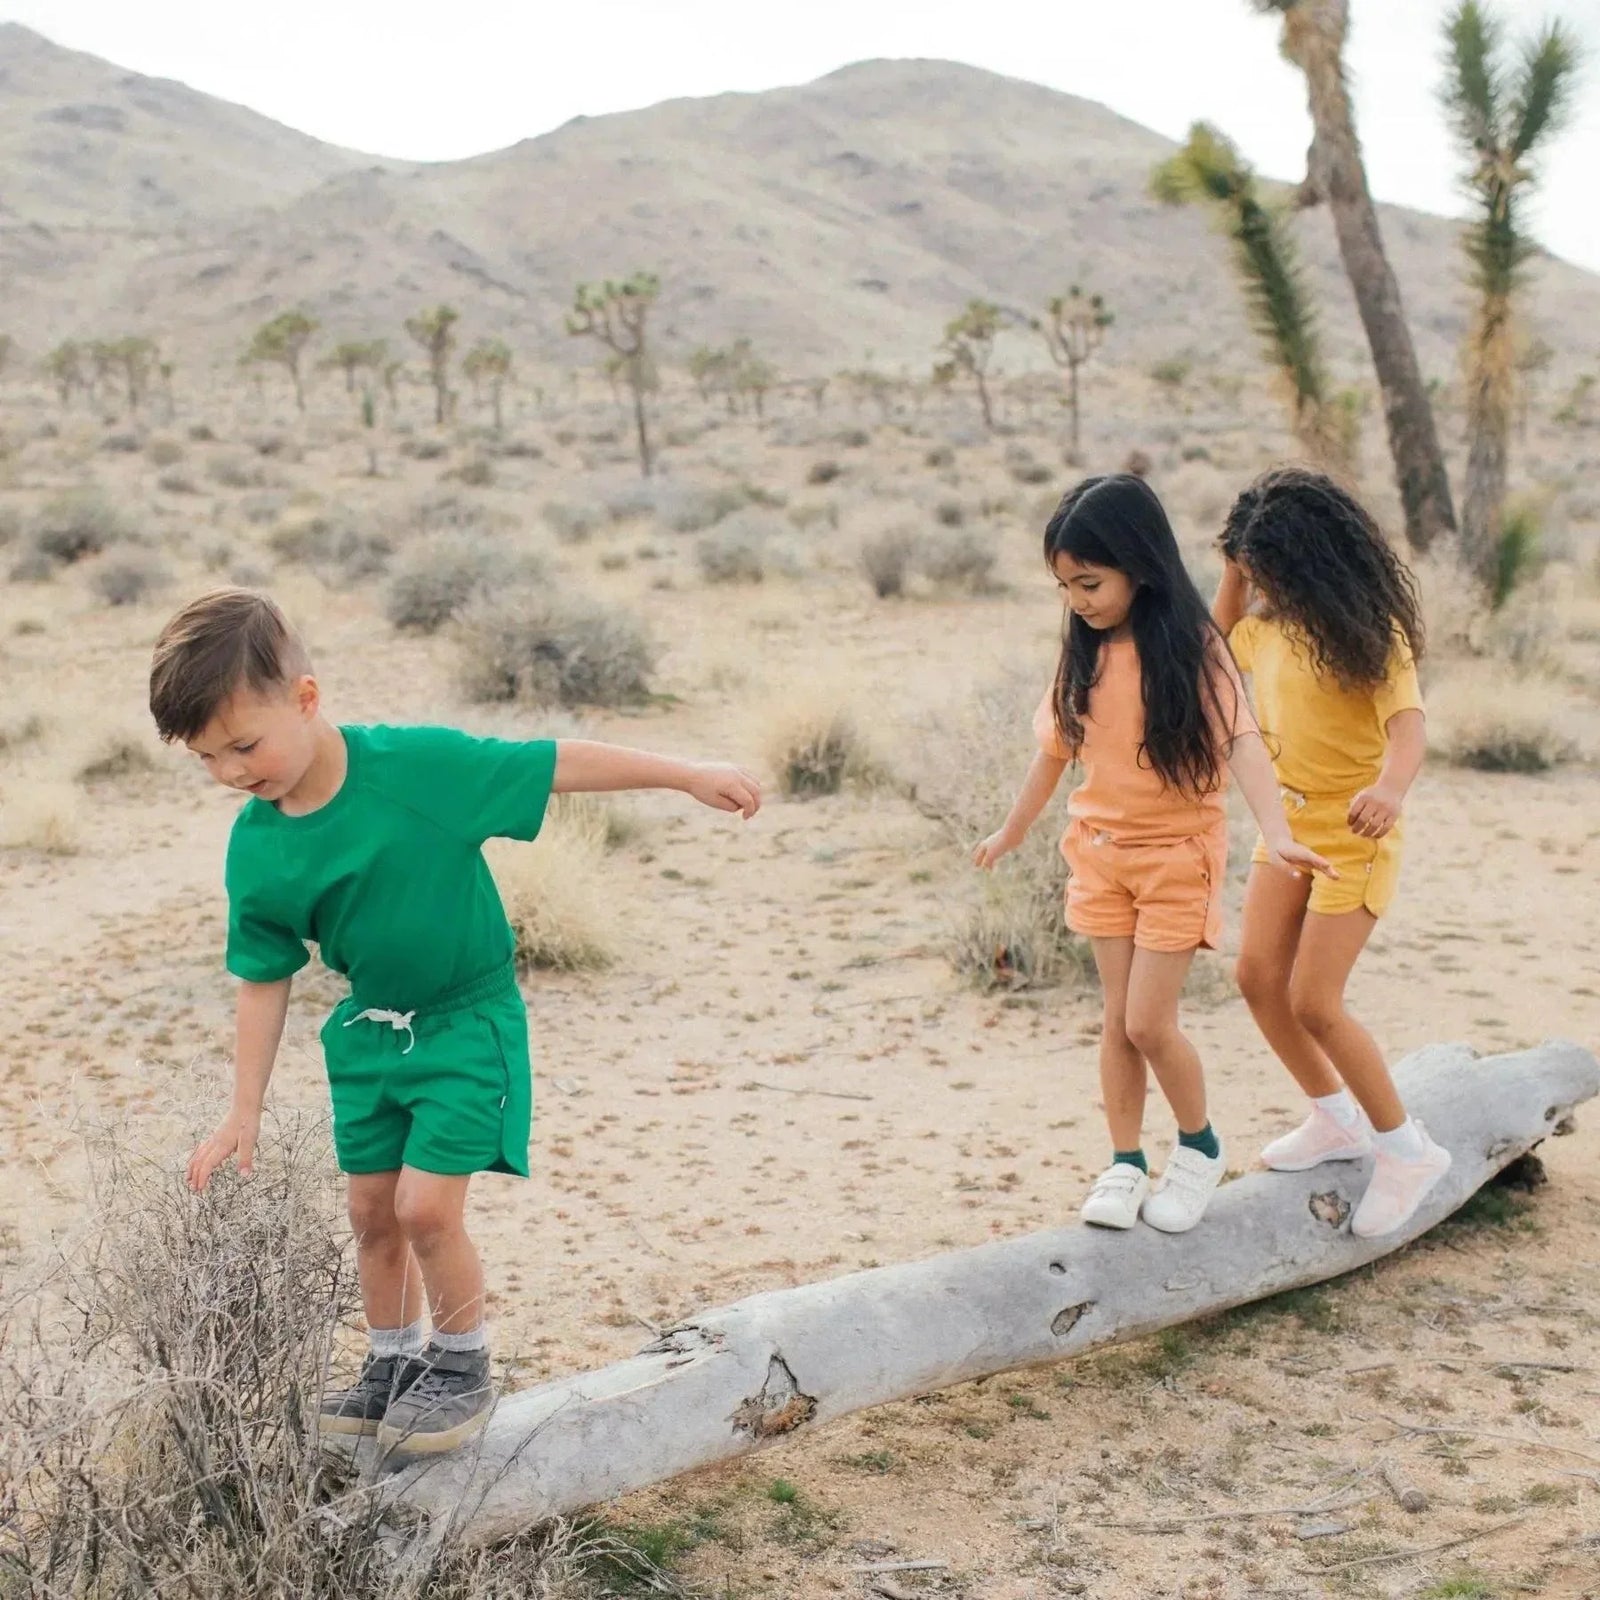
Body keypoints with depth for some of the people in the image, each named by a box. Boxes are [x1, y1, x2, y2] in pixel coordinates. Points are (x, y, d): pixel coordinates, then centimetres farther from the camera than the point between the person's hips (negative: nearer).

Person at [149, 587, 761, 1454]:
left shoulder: (419, 763, -25)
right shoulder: (255, 848, -10)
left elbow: (556, 763, -18)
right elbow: (263, 978, 1)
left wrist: (689, 776, -15)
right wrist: (244, 1111, 2)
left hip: (468, 1017, -5)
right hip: (368, 1029, 5)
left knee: (427, 1205, -10)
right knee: (372, 1210, 11)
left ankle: (463, 1366, 14)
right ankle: (394, 1365, 33)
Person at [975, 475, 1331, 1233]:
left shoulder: (1191, 647, -15)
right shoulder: (1084, 653, 1)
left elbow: (1241, 743, -25)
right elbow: (1054, 749, 13)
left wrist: (1277, 835, -39)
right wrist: (1011, 832, 23)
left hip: (1177, 855, -4)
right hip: (1101, 852, 5)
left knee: (1148, 1023, -6)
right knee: (1118, 1019, 6)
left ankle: (1200, 1148, 18)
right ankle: (1125, 1162, 19)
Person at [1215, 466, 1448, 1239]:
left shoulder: (1369, 633, -19)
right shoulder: (1271, 626, 2)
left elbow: (1409, 723, -33)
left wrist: (1391, 786, -55)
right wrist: (1237, 564, 4)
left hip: (1354, 831, -7)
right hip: (1288, 820, 8)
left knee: (1314, 1000, -10)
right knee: (1258, 977, 6)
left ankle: (1407, 1149, 7)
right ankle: (1336, 1120, 26)